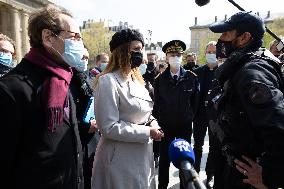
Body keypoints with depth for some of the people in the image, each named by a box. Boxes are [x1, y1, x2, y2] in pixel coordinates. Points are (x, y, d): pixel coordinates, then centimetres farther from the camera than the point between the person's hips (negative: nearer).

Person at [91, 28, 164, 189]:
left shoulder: (136, 79, 9)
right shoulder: (108, 81, -19)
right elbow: (109, 127, -22)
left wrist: (152, 121, -4)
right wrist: (147, 132, -21)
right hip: (121, 159, -8)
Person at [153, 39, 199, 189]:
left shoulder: (192, 77, -5)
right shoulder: (160, 79, -4)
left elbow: (195, 101, 3)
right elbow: (157, 103, 1)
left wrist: (190, 116, 3)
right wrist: (157, 120, 1)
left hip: (185, 125, 0)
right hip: (165, 125, 0)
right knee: (164, 158, 13)